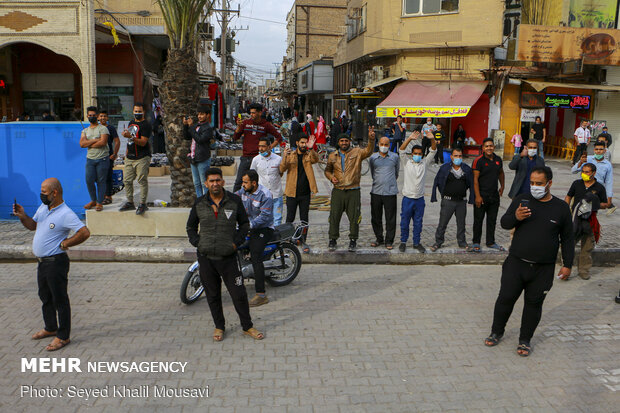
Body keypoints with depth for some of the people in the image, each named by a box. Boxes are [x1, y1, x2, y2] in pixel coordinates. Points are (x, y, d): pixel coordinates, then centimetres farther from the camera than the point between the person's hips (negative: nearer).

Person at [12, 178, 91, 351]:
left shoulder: (66, 214, -20)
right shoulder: (43, 207, 9)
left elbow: (85, 233, -27)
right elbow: (33, 225, 22)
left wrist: (65, 244, -18)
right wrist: (22, 216, 2)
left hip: (56, 262, -9)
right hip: (42, 261, 9)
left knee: (59, 299, 0)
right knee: (45, 297, 22)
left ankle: (63, 336, 11)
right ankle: (50, 328, 40)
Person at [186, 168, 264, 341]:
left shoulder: (235, 201, -1)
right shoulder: (199, 204, 4)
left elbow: (244, 223, 9)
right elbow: (190, 226, 17)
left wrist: (236, 242, -3)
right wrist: (197, 243, 2)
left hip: (228, 257, -1)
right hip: (205, 257, 2)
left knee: (239, 294, 2)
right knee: (213, 295, 12)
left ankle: (247, 327, 19)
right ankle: (219, 326, 29)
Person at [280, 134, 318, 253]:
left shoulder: (309, 155, 6)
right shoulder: (290, 155, 4)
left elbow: (316, 159, -17)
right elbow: (282, 169, -8)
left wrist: (311, 148, -34)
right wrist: (284, 157, -25)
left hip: (305, 194, 1)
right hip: (292, 193, -1)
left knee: (304, 219, 6)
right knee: (290, 218, 4)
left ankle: (303, 242, 16)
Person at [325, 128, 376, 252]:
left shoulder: (357, 152, 0)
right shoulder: (332, 156, 9)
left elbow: (368, 151, -19)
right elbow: (327, 170, 20)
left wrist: (371, 139, -38)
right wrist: (331, 177, -2)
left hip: (353, 191, -2)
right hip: (338, 191, 2)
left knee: (354, 217, 3)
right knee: (334, 216, 4)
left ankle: (353, 240, 18)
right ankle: (333, 239, 18)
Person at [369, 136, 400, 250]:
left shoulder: (395, 157, 4)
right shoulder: (373, 158, 6)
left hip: (390, 192, -2)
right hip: (376, 192, 2)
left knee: (390, 218, 0)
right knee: (375, 217, 8)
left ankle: (389, 241, 11)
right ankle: (379, 239, 23)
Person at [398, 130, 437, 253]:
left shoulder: (425, 164, 7)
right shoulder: (407, 163, 2)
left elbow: (433, 151, -3)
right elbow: (402, 149, -10)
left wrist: (432, 139, -22)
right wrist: (410, 138, -25)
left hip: (419, 199, 2)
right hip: (407, 198, -2)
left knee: (418, 223, 10)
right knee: (404, 222, 6)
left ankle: (416, 243, 22)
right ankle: (403, 242, 21)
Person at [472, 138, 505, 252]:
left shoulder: (498, 160, 7)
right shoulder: (478, 161, -11)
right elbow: (475, 179, -13)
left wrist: (502, 186, 16)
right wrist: (477, 196, -17)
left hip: (494, 195, 5)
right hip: (481, 196, -5)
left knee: (492, 220, 13)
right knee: (478, 220, 3)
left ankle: (490, 242, 25)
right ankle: (476, 242, 15)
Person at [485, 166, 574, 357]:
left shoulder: (561, 207, 2)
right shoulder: (521, 200, 3)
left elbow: (567, 239, 8)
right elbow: (504, 223, 3)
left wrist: (567, 264, 5)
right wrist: (515, 217, -20)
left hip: (543, 269, 0)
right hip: (516, 263, 0)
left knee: (534, 304, 8)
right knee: (506, 298, 4)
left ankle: (525, 340, 25)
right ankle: (496, 332, 25)